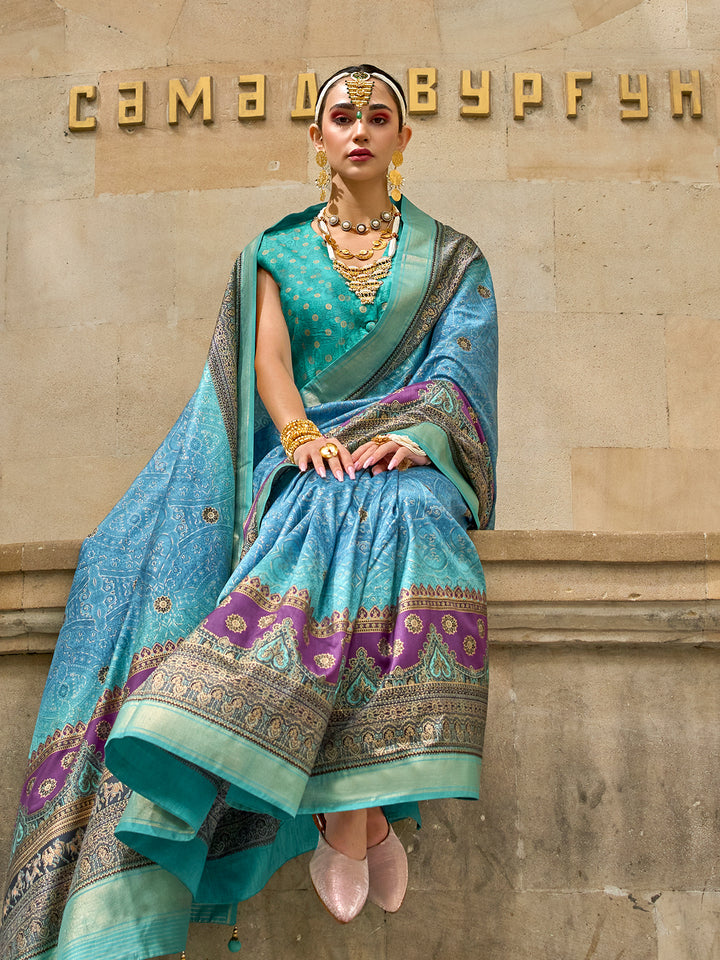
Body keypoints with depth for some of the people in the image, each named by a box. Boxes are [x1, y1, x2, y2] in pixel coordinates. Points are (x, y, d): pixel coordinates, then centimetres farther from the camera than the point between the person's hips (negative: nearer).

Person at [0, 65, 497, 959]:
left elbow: (460, 367, 4)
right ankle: (356, 815, -31)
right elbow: (268, 358, 4)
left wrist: (411, 434, -17)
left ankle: (356, 811, -31)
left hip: (405, 459, 0)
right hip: (297, 458, 0)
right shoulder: (277, 251, 19)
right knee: (323, 525, -36)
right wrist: (302, 434, -17)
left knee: (407, 520, -37)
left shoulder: (451, 260, 18)